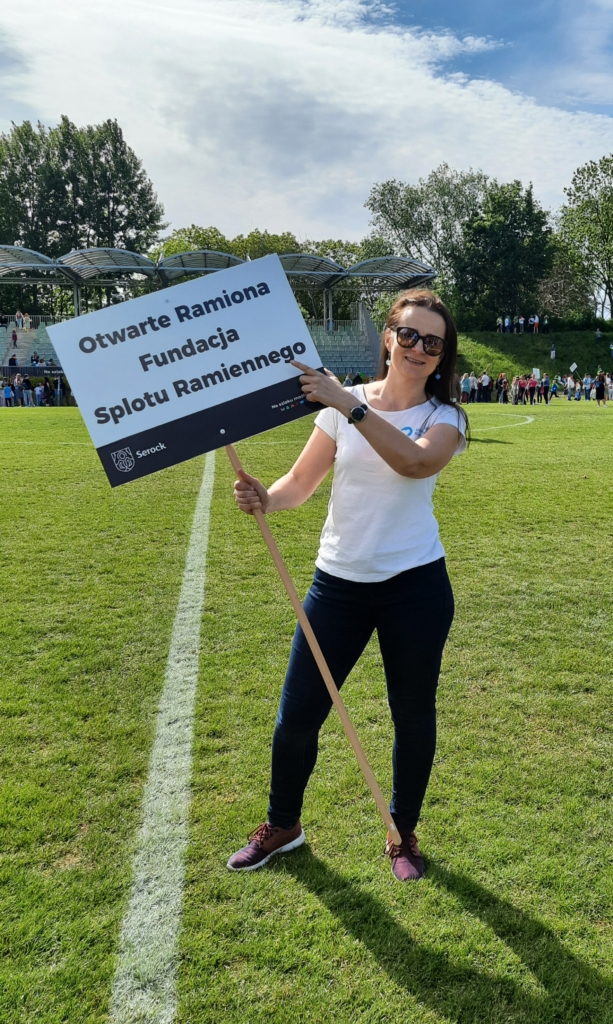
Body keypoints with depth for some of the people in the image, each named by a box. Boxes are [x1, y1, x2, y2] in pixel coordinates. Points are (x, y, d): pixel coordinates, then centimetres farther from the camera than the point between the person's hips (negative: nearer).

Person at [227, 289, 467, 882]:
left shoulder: (444, 416, -3)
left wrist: (348, 403, -33)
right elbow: (300, 483, 3)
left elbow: (415, 461, -27)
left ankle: (404, 835, 38)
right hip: (339, 583, 2)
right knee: (296, 716, 6)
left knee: (412, 716, 12)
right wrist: (264, 498, -18)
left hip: (415, 586, -1)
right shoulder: (341, 404, 2)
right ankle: (282, 826, 33)